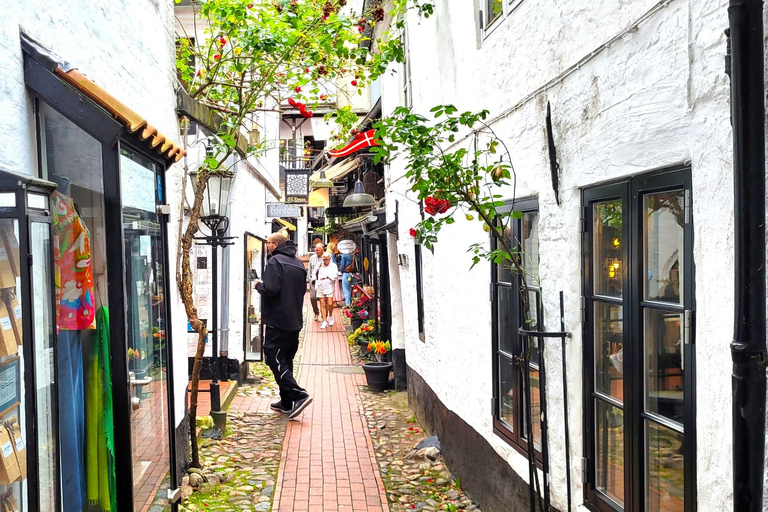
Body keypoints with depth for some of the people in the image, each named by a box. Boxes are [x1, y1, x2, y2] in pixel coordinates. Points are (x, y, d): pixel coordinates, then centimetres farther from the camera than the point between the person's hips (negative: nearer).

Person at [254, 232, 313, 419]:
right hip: (295, 321, 9)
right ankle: (286, 402, 18)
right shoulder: (298, 263, 15)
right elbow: (303, 289, 23)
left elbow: (270, 290, -21)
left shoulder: (275, 261, -12)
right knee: (286, 361, 15)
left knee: (274, 359, -5)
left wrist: (259, 285, -2)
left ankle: (299, 395, -14)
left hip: (277, 321, -8)